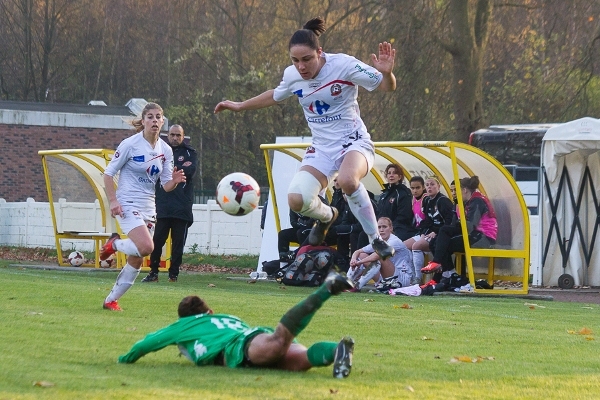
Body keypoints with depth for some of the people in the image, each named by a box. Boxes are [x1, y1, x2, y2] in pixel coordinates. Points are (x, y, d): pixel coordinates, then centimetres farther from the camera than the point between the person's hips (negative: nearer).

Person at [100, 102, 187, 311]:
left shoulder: (165, 150, 5)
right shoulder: (130, 144, -10)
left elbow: (166, 185, 8)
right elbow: (108, 173, -6)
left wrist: (175, 180, -15)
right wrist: (113, 201, -16)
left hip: (149, 207, 6)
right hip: (128, 205, -6)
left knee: (136, 260, 6)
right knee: (146, 247, -27)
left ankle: (111, 300, 18)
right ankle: (114, 244, 3)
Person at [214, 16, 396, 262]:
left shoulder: (344, 65, -17)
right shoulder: (292, 75, -3)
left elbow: (387, 87, -10)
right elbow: (275, 96, 22)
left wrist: (386, 73, -32)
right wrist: (239, 106, 25)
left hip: (354, 142, -5)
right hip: (322, 149, 5)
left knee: (347, 180, -41)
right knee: (297, 200, -20)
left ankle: (376, 240, -20)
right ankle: (326, 216, 19)